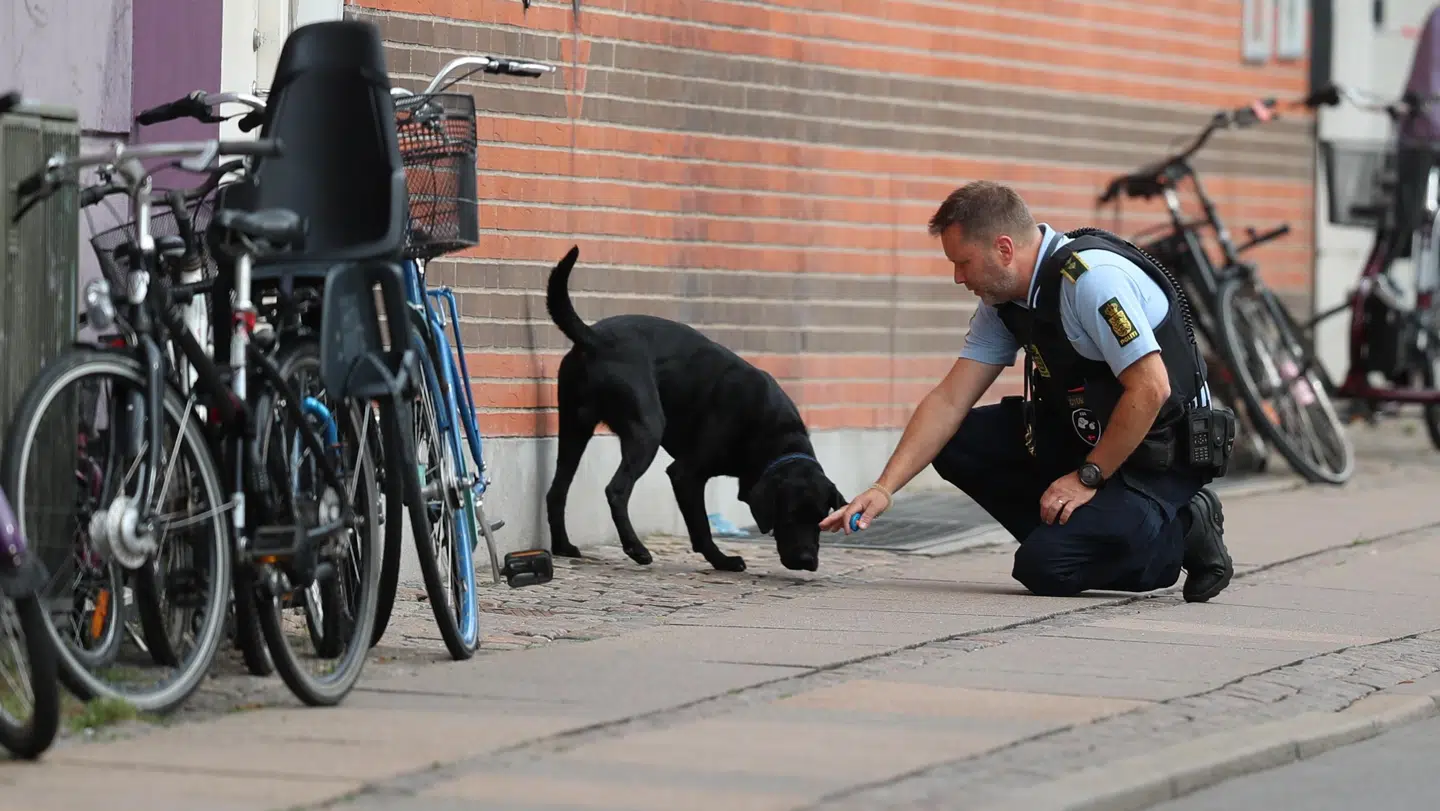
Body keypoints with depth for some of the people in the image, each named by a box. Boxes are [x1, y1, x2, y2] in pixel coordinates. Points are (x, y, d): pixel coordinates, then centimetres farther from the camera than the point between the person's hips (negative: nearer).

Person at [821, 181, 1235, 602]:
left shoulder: (1092, 279, -25)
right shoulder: (1002, 300, 3)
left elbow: (1150, 389, -27)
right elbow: (949, 400, 4)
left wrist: (1088, 477, -19)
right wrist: (884, 487, -5)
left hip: (1161, 455, -9)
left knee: (1044, 567, -22)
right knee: (957, 441, -1)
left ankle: (1179, 533, -2)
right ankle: (1070, 535, 4)